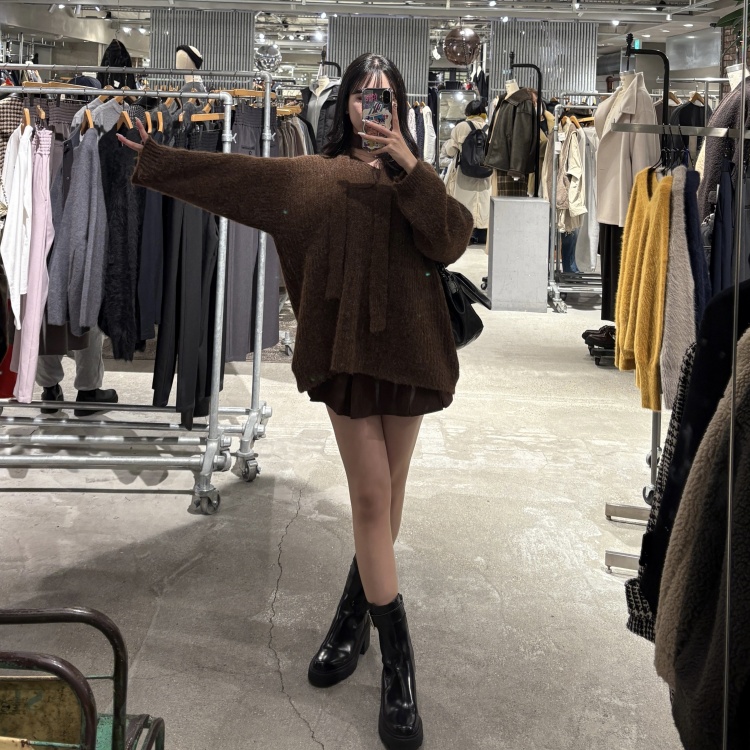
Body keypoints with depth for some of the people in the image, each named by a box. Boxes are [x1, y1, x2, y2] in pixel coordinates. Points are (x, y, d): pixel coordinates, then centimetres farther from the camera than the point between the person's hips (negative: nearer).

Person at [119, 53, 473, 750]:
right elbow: (231, 174, 11)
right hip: (346, 345, -2)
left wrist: (409, 168, -14)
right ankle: (397, 662, 1)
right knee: (371, 497, -6)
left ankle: (353, 613, 32)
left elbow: (449, 242, -6)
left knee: (389, 492, 10)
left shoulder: (414, 178, 11)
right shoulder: (312, 174, 10)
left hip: (408, 345, 2)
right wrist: (155, 159, 11)